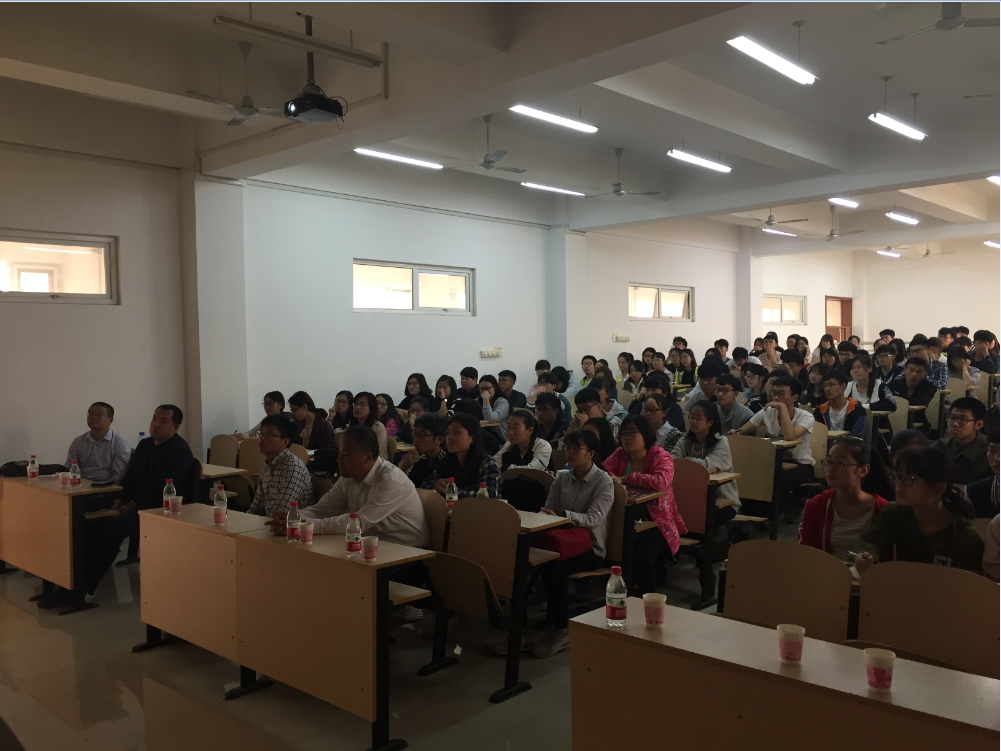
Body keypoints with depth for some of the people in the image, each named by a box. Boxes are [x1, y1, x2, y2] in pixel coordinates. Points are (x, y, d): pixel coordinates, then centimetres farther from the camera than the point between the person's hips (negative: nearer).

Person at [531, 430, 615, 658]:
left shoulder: (603, 481, -7)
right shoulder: (562, 478, 10)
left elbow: (594, 518, -20)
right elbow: (548, 511, 8)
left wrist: (562, 515, -36)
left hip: (590, 548, -5)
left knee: (553, 571, -32)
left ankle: (562, 631, -13)